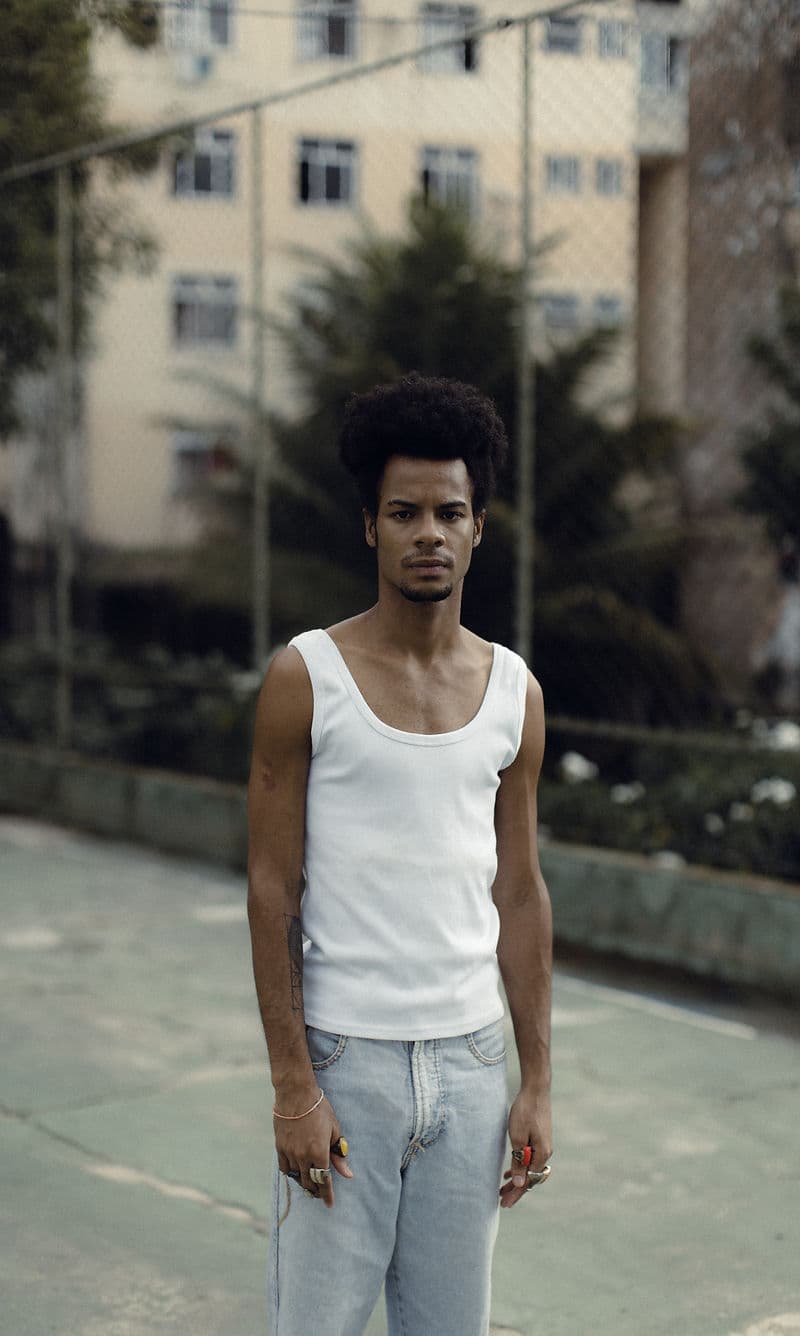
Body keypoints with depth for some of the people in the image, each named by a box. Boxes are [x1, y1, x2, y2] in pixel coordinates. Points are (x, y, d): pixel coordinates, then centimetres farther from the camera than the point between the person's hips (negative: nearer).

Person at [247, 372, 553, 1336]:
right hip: (344, 1057, -3)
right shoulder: (306, 678, -6)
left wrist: (538, 1083, 7)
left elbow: (519, 895, 9)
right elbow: (273, 888, -7)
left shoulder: (512, 693, 5)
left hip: (470, 1058, 4)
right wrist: (292, 1084, -11)